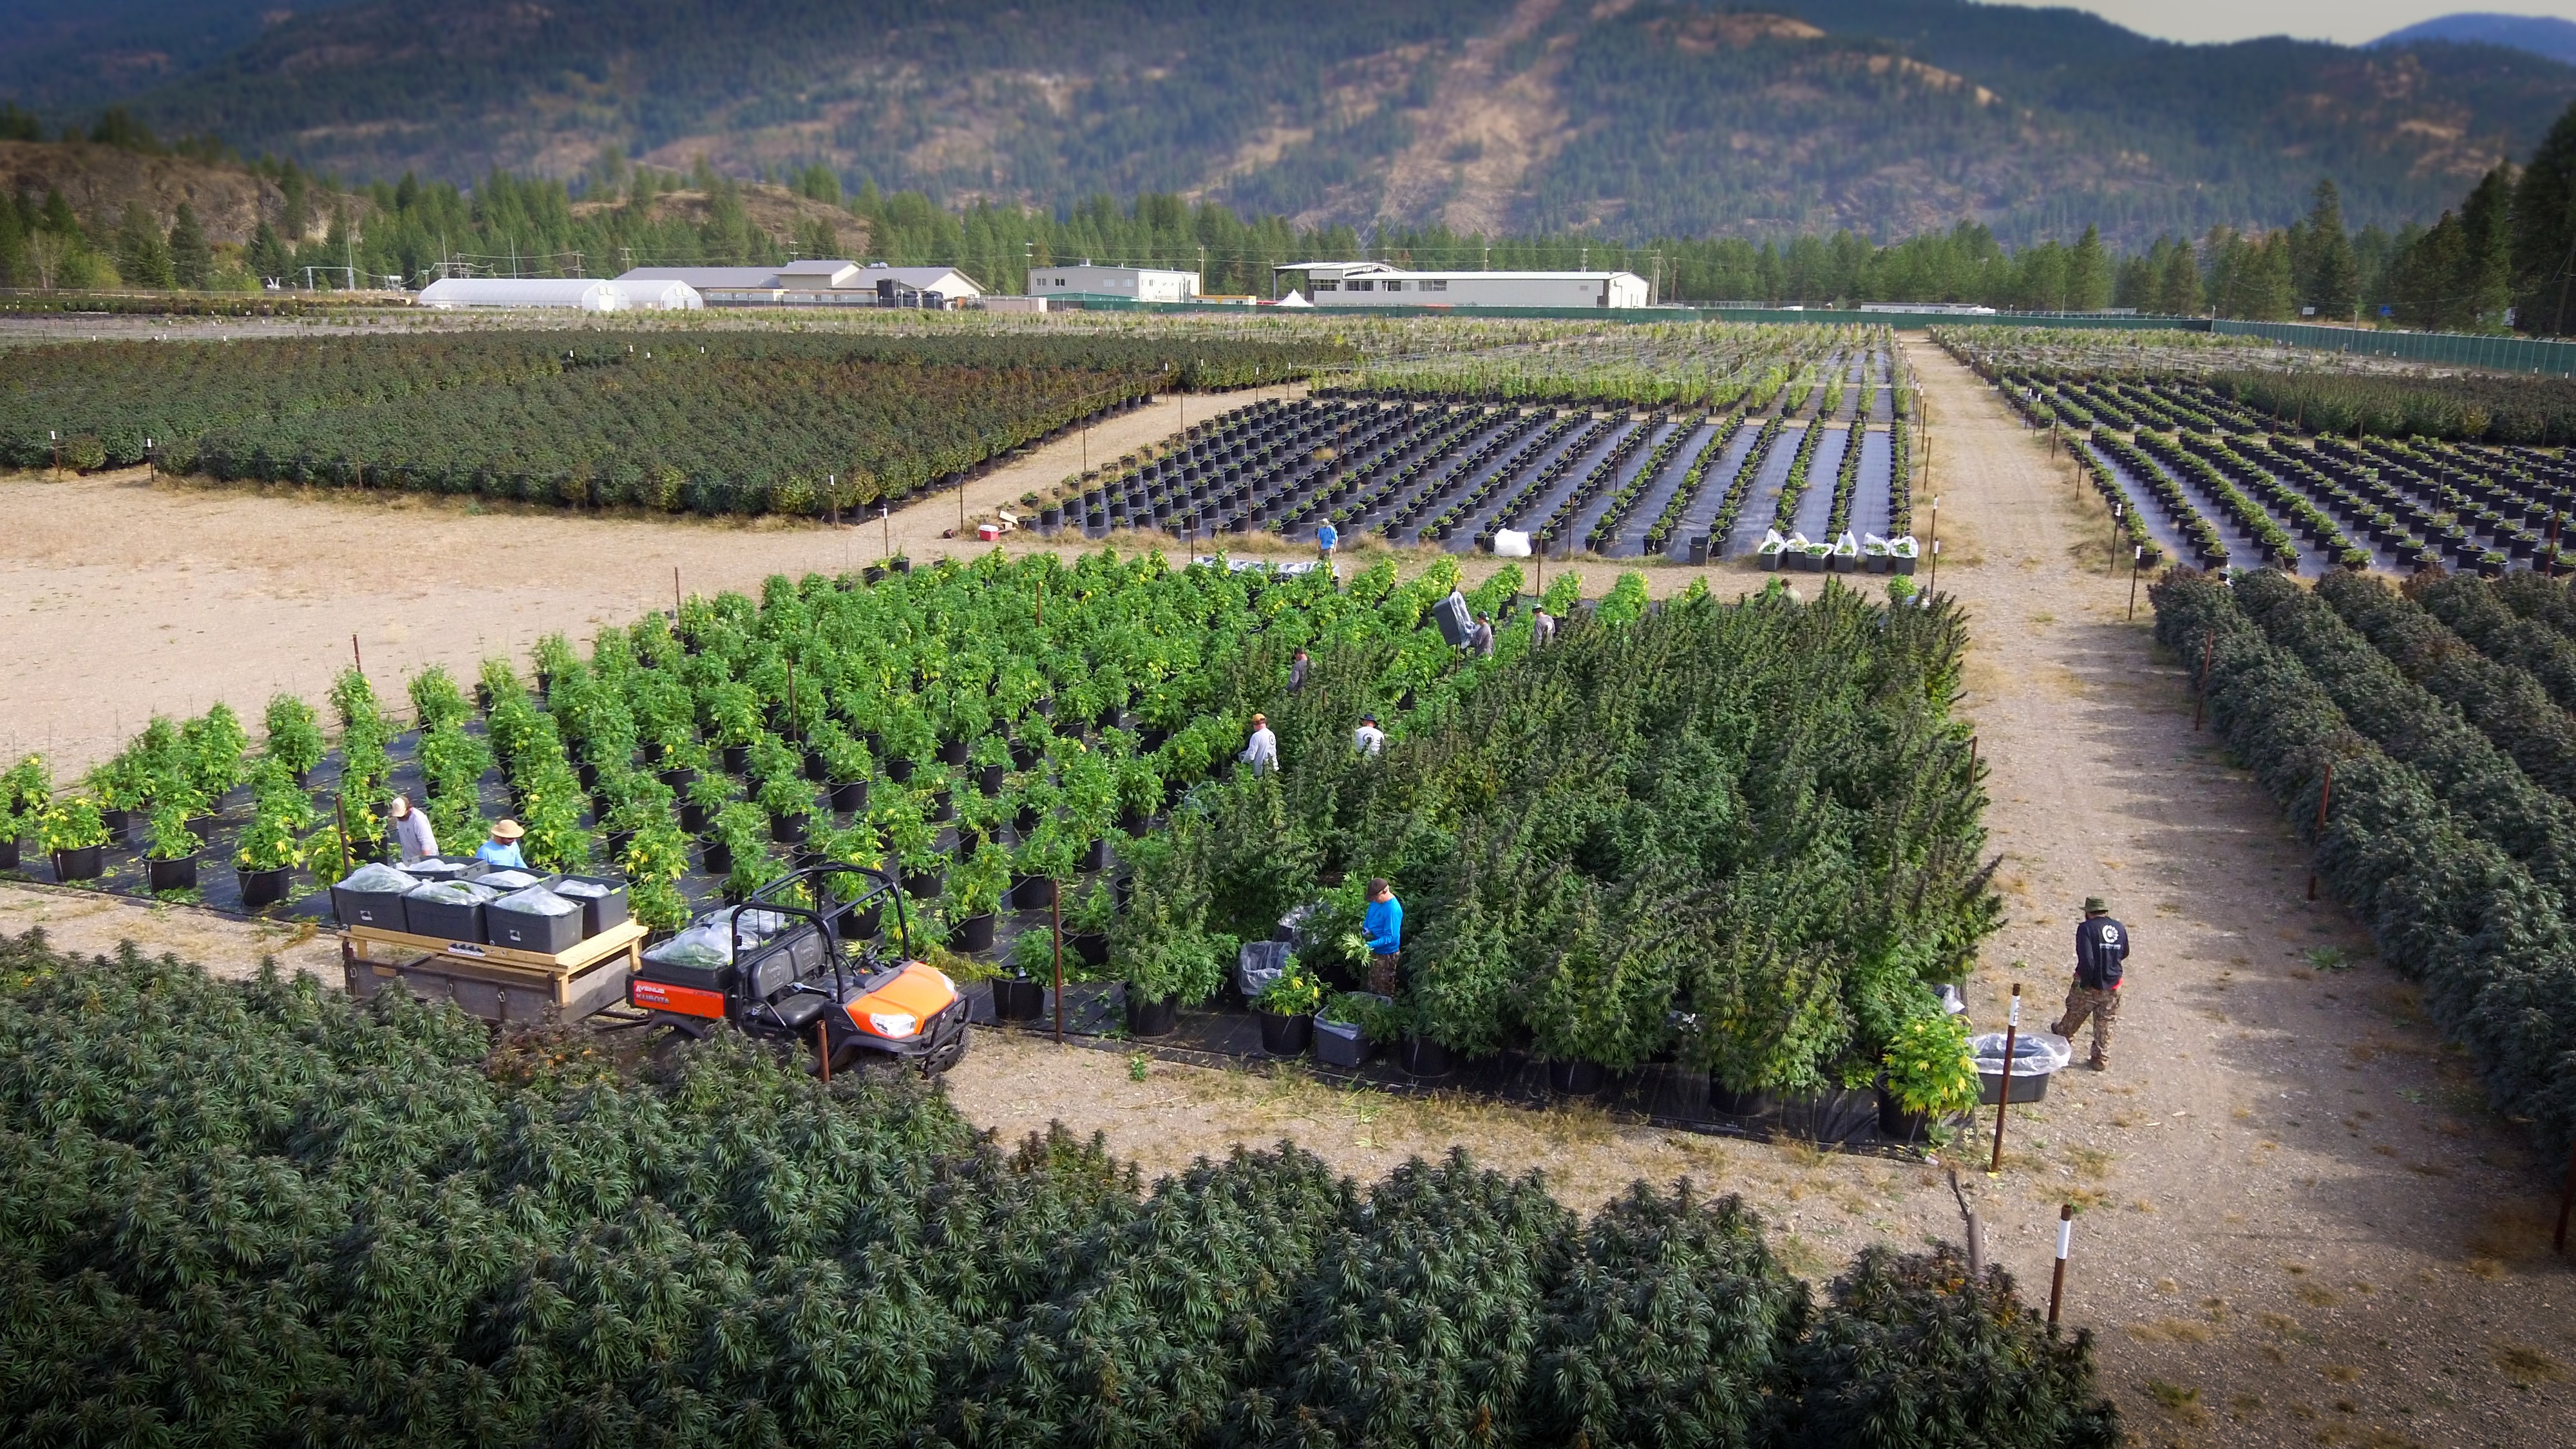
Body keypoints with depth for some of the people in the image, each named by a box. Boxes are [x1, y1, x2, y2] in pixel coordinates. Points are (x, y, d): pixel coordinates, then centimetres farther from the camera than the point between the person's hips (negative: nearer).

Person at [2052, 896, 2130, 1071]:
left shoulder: (2086, 928, -17)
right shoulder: (2120, 929, 1)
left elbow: (2086, 958, -25)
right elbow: (2124, 954, 16)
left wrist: (2086, 982, -16)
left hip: (2089, 986, -4)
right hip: (2112, 988, 4)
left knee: (2074, 1016, 21)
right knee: (2104, 1025, 14)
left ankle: (2062, 1038, 44)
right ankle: (2102, 1060, 17)